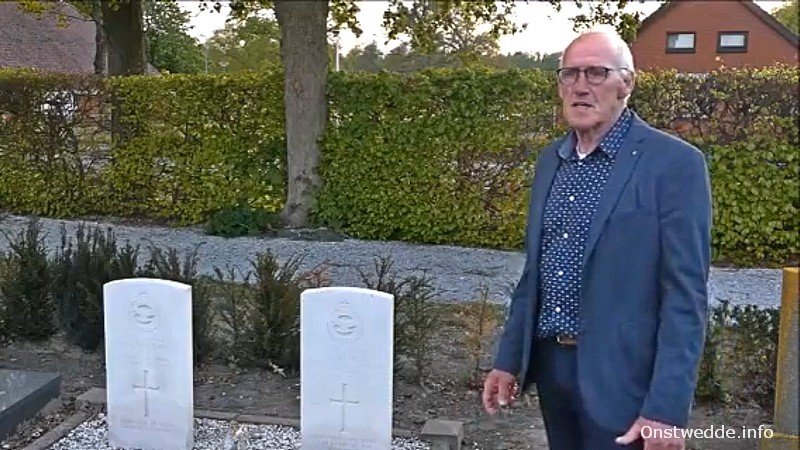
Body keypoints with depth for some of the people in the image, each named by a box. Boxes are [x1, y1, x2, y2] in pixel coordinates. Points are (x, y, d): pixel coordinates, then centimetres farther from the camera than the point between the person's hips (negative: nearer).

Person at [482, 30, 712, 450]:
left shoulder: (675, 163, -11)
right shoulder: (549, 161, 8)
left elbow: (685, 296, -14)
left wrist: (667, 409, -19)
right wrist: (508, 359, 10)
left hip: (621, 378, -6)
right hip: (550, 366, 6)